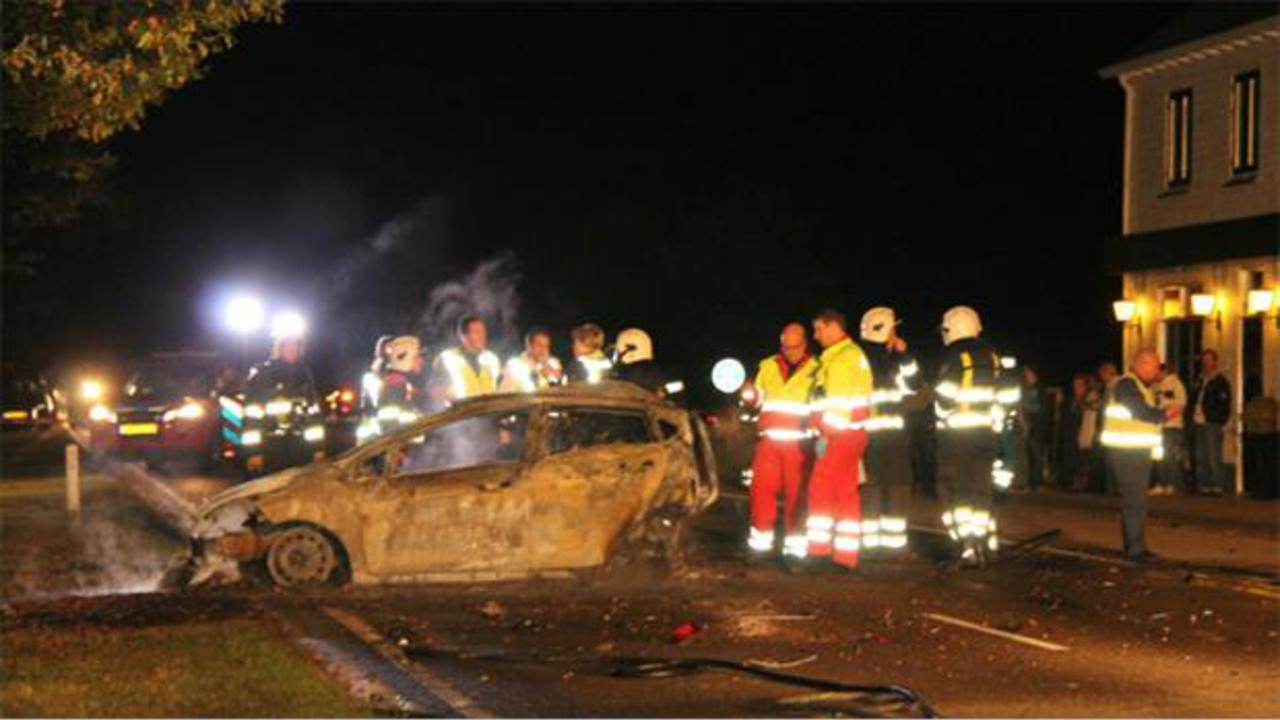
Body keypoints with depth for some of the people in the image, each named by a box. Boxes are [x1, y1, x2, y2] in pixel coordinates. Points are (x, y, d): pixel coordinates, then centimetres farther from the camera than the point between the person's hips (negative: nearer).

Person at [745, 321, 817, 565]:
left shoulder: (815, 370, 3)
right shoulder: (768, 367, 13)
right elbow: (755, 400, 21)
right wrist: (749, 394, -1)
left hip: (799, 443, -3)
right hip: (770, 441, 3)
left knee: (796, 493, -4)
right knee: (761, 488, 0)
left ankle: (795, 544, 3)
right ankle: (761, 540, 12)